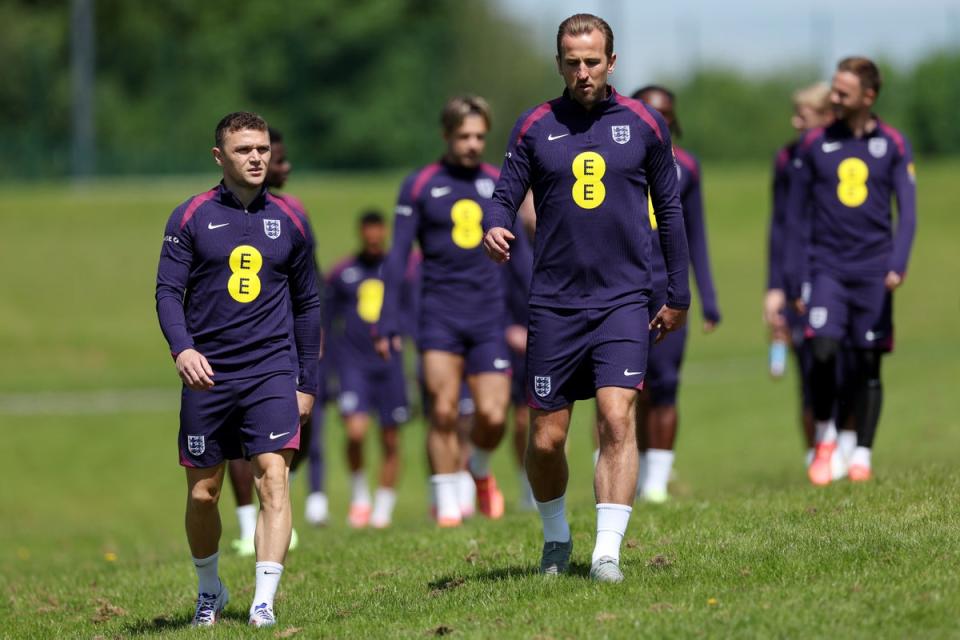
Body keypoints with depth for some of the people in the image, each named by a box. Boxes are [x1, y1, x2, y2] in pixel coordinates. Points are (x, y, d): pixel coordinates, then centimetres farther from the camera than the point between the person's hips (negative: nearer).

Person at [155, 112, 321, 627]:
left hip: (270, 371, 0)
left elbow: (307, 304, 14)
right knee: (202, 494, 7)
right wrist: (182, 348, -20)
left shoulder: (288, 221, 7)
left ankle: (264, 601, -17)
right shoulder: (191, 218, 1)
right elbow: (168, 290, -2)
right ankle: (209, 591, 29)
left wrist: (307, 382, 12)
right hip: (207, 373, 0)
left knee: (273, 479, -15)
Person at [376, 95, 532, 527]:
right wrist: (388, 324, -2)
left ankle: (480, 471, 26)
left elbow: (518, 252, 16)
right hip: (440, 315, -2)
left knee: (493, 417, -5)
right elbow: (397, 257, 3)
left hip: (488, 314, 2)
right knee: (443, 411, -10)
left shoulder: (498, 184, 10)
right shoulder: (420, 186, 2)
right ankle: (447, 506, -1)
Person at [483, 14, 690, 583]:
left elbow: (669, 210, 12)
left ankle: (608, 553, -18)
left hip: (625, 300, -1)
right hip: (555, 302, 1)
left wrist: (678, 295, 12)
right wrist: (496, 228, -20)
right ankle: (557, 539, 28)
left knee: (618, 419, -17)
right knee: (546, 439, 3)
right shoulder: (536, 127, 4)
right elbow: (507, 195, 4)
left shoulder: (644, 124, 5)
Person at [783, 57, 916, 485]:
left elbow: (907, 211, 1)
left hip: (874, 269, 0)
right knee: (823, 350, -17)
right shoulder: (815, 145, 4)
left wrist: (897, 263, -16)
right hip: (828, 267, 0)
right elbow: (796, 214, 8)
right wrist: (792, 279, 5)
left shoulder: (893, 146, 3)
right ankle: (824, 437, 4)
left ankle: (862, 455, 11)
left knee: (868, 363, 2)